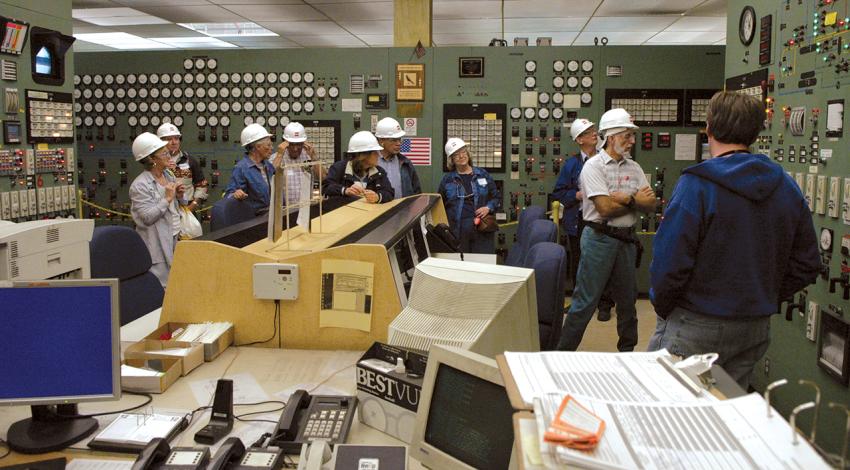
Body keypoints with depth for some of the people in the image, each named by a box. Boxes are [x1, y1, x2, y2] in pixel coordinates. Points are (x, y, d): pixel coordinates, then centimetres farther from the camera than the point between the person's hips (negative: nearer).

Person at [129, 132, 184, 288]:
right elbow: (148, 217, -21)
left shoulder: (169, 174, 8)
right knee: (161, 283, -3)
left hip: (174, 236, 8)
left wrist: (178, 196, -1)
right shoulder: (140, 185, -15)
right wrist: (168, 198, -21)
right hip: (157, 242, -8)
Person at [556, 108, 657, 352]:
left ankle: (627, 350, 33)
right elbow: (605, 208, -19)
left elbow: (651, 204, 1)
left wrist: (623, 198, -15)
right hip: (600, 238, -6)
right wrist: (635, 200, -5)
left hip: (626, 239, 6)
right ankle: (564, 352, 6)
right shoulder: (594, 166, -10)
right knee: (586, 300, -3)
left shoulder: (634, 167, 9)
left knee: (627, 299, 17)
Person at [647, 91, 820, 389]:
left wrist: (661, 306, -2)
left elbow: (670, 262, -19)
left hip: (696, 327, -6)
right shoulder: (786, 186, 3)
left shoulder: (696, 185, -17)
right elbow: (807, 265, 8)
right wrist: (766, 299, 16)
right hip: (756, 328, 6)